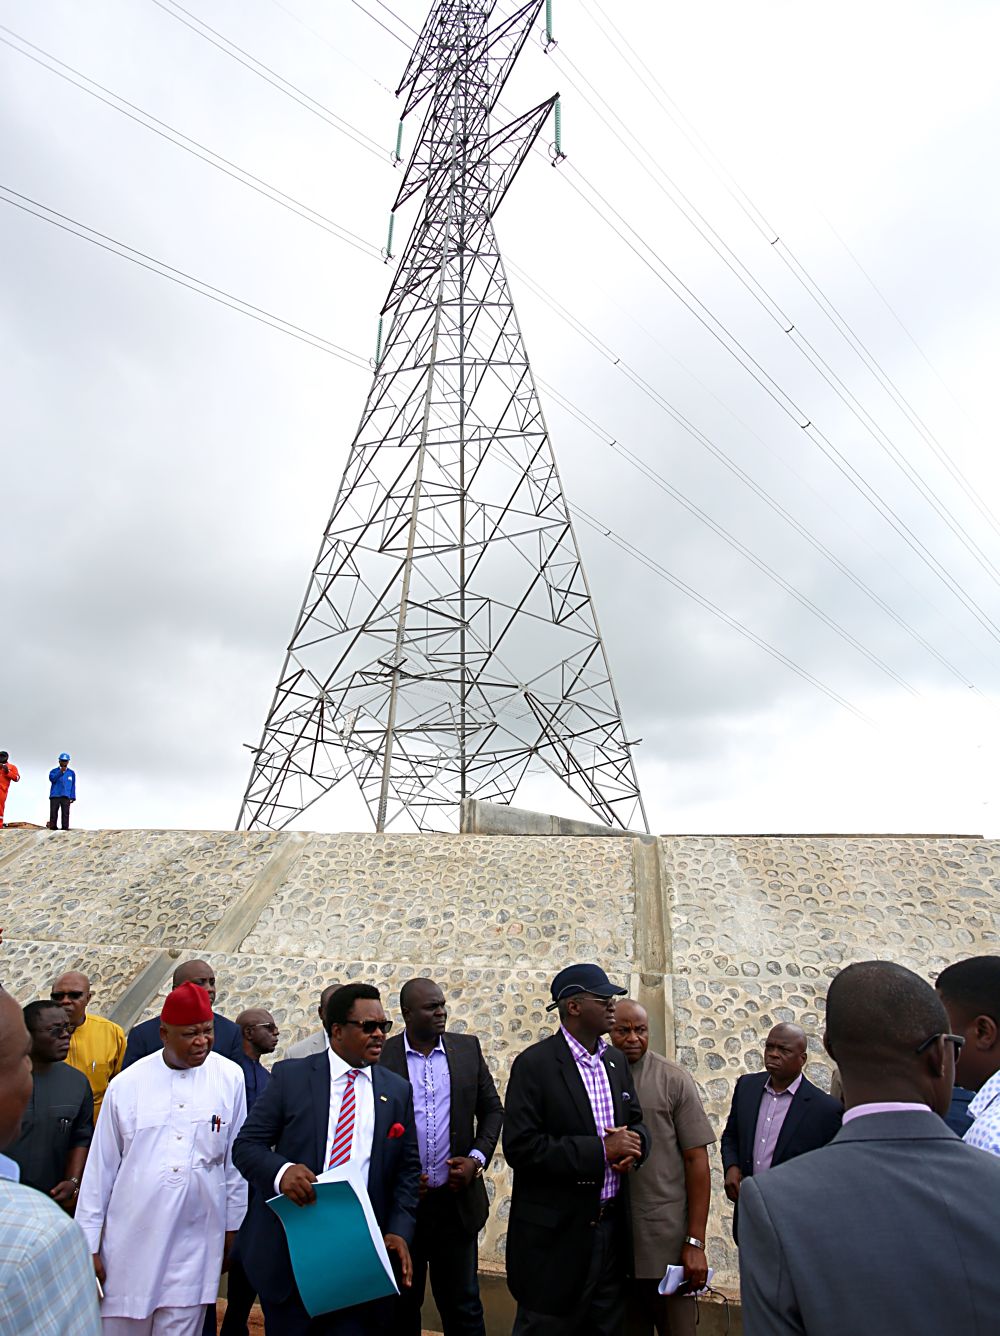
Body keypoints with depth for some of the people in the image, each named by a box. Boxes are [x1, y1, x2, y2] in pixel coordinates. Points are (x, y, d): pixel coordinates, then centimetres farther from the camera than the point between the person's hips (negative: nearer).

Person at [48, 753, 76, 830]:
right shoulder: (54, 771, 11)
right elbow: (52, 778, -11)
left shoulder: (71, 773, 13)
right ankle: (52, 828, 4)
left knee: (65, 813, -6)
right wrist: (60, 771, -22)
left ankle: (65, 828, -7)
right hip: (54, 796, 0)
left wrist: (72, 797, 5)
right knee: (53, 813, -1)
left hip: (66, 797, 0)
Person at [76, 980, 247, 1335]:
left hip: (195, 1248, 0)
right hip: (130, 1243, 0)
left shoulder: (230, 1078, -6)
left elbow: (235, 1159, 2)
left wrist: (232, 1229, 7)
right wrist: (89, 1244, 4)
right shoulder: (126, 1084, -6)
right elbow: (100, 1167, 2)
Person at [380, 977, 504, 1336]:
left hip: (457, 1199, 2)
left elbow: (492, 1109, 6)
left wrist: (476, 1159, -7)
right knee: (402, 1306, 17)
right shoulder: (380, 1056, -9)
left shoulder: (468, 1049, -1)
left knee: (463, 1307, 13)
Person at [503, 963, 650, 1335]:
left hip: (612, 1228, 7)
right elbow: (520, 1148, -22)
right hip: (556, 1233, -6)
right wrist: (600, 1150, -23)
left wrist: (634, 1143, -11)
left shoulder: (616, 1060, 5)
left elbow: (636, 1122, 13)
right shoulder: (534, 1064, -17)